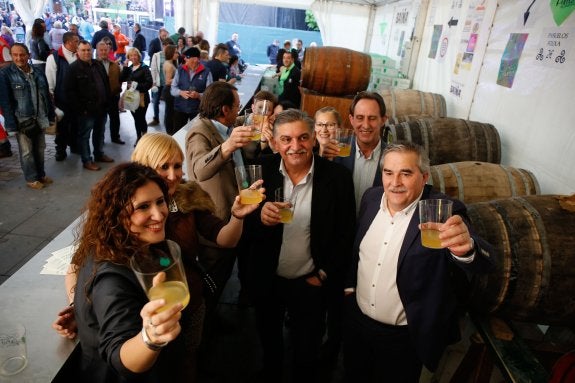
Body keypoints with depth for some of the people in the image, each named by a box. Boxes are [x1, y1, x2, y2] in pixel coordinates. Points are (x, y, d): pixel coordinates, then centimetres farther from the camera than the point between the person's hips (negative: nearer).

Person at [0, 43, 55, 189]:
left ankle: (41, 174, 31)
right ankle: (31, 179, 19)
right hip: (22, 121, -4)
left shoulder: (38, 72, 5)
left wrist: (51, 115, 8)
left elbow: (47, 95, 11)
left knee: (40, 149, 15)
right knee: (26, 152, 5)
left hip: (39, 119, 4)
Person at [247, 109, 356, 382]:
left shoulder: (337, 177, -16)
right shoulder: (262, 171, -12)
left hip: (311, 283, -2)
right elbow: (242, 223, -8)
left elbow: (345, 234, -7)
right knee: (269, 345, 27)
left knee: (306, 353, 19)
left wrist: (325, 275, -7)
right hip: (267, 280, 2)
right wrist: (260, 218, -30)